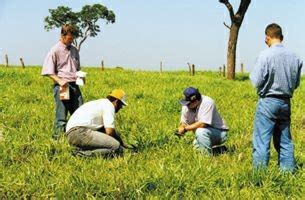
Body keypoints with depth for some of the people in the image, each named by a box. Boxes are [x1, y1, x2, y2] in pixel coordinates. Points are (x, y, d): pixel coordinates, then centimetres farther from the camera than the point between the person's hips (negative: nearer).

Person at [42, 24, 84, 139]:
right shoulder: (55, 50, -4)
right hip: (62, 87, -6)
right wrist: (60, 81, -20)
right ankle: (57, 138, 4)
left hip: (74, 85, 6)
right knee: (61, 115, -4)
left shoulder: (74, 50, 15)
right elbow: (49, 72, -6)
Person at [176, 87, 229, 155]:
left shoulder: (207, 103, -27)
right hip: (205, 133, 8)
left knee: (200, 131, -32)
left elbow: (202, 124, -33)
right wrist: (180, 130, -19)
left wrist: (185, 129, -25)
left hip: (219, 133, -8)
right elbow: (183, 123, 2)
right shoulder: (186, 106, -8)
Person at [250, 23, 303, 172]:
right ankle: (288, 170, 19)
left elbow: (256, 82, -13)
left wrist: (252, 75, 7)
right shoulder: (294, 57, 3)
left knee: (262, 140, -1)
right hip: (286, 103, 6)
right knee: (285, 140, 14)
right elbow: (296, 84, 10)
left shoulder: (265, 55, -14)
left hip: (268, 102, -5)